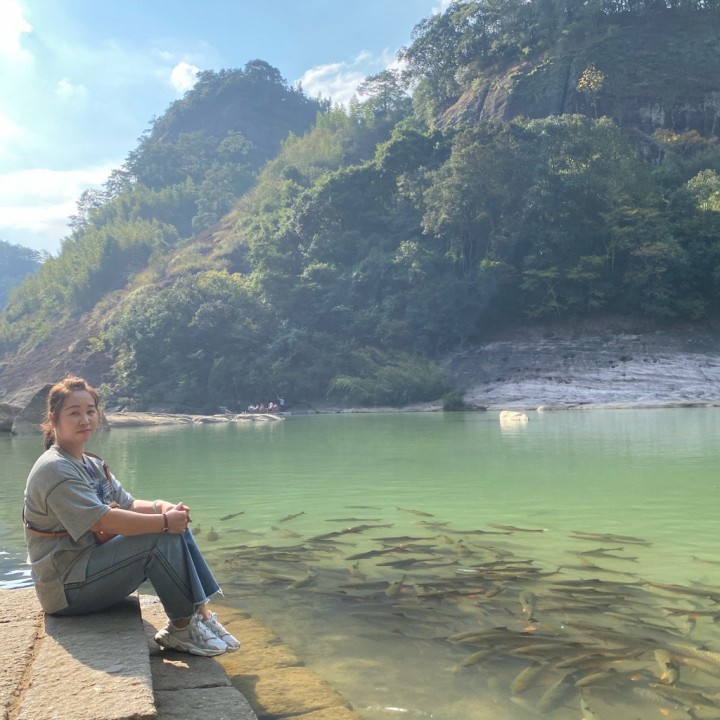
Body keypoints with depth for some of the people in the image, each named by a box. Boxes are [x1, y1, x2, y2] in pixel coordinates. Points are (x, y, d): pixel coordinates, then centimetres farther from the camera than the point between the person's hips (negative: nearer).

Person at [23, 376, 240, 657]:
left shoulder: (93, 465, 13)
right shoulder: (54, 469, -18)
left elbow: (128, 504, 8)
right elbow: (104, 520, -25)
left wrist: (161, 507, -13)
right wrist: (164, 521, -22)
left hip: (91, 564, 9)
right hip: (67, 588, -9)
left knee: (176, 527, -4)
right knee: (163, 537, -21)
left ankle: (200, 613, -6)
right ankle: (181, 628, -8)